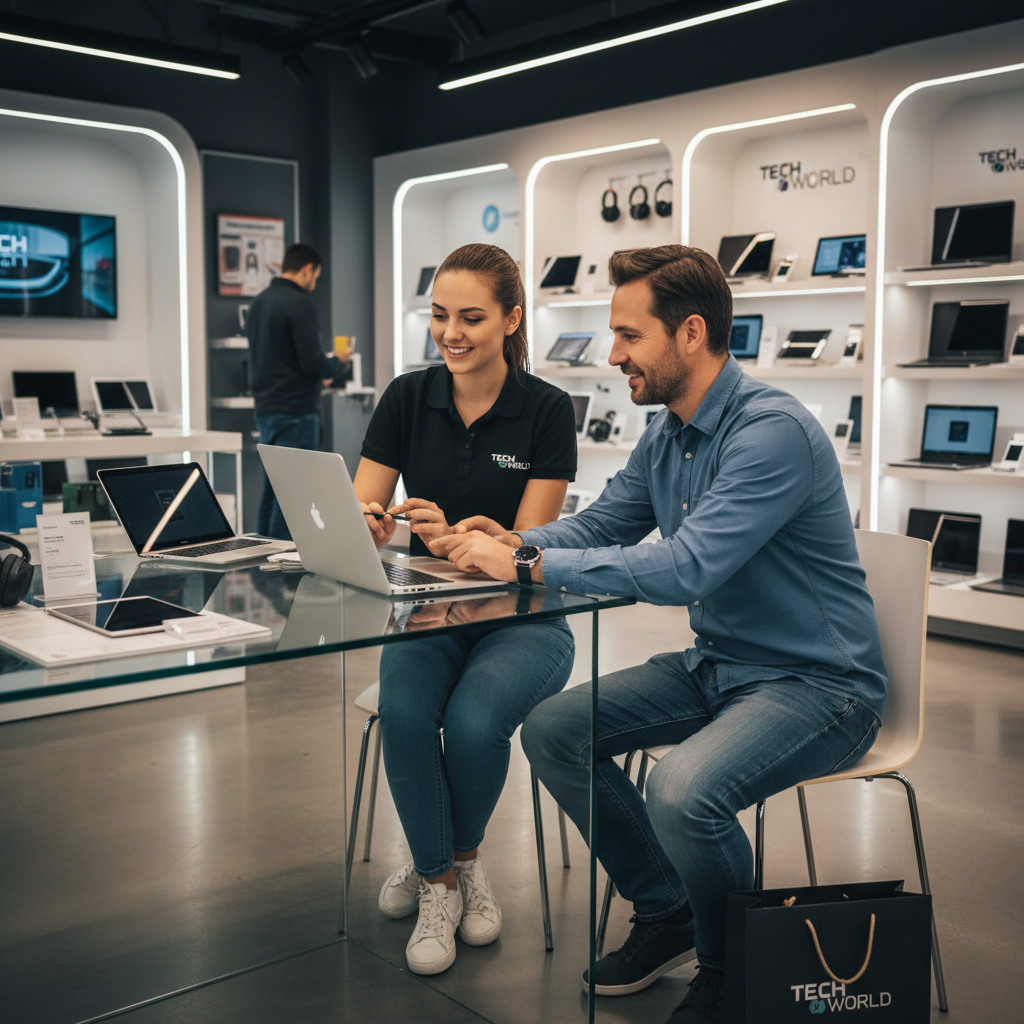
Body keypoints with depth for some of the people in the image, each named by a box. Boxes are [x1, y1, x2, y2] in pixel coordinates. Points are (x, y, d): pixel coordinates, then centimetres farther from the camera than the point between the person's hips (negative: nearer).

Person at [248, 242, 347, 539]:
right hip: (296, 411, -9)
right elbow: (313, 363, -20)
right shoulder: (299, 304, -14)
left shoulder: (258, 302, 12)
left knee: (271, 492, 14)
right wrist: (336, 363, 2)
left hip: (265, 410, 9)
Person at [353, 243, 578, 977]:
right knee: (404, 712, -29)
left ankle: (459, 860, 3)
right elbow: (357, 516, -1)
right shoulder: (407, 398, 1)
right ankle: (439, 879, -2)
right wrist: (367, 527, -26)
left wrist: (454, 538, -31)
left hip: (520, 618, -2)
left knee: (474, 721, -31)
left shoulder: (547, 411, -7)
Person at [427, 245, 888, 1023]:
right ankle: (668, 916, 15)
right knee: (552, 730, -1)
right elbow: (597, 527, 15)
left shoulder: (772, 430, -23)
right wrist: (515, 542, -7)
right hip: (717, 666, 9)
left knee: (683, 792, -33)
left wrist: (530, 566, -28)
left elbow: (686, 566, -32)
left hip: (818, 683, -9)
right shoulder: (666, 435, 5)